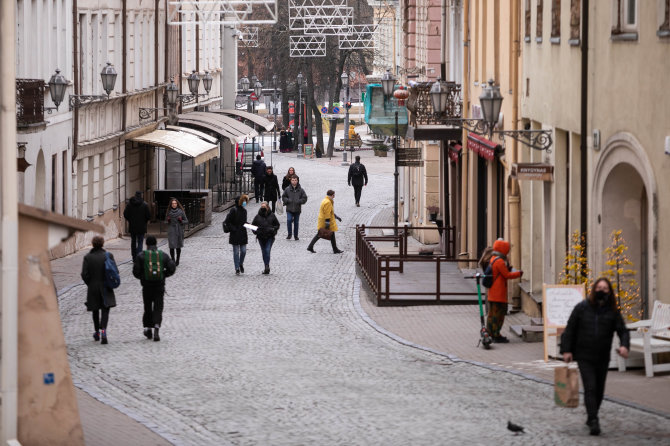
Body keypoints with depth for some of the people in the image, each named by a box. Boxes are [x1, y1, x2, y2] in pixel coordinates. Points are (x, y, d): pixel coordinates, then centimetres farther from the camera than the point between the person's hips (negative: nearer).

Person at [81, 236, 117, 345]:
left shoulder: (87, 257, -6)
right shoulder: (108, 256, -6)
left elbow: (84, 274, -8)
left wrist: (89, 284, 7)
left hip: (93, 288, 1)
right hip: (106, 289, -1)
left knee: (95, 311, 17)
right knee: (105, 311, -3)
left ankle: (97, 332, 27)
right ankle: (103, 330, -24)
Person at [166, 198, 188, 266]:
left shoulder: (181, 211, -2)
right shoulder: (169, 212, 4)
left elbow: (186, 221, 4)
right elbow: (166, 220, 17)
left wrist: (181, 221, -16)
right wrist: (168, 220, -6)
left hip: (179, 231, -1)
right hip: (171, 231, 1)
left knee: (178, 246, 7)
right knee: (171, 247, -8)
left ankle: (177, 261, 20)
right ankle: (172, 260, 1)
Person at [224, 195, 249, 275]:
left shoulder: (244, 210, 9)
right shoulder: (234, 210, -12)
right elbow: (227, 222, -13)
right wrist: (233, 229, -16)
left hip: (243, 234, 6)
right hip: (235, 235, -6)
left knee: (243, 251, 4)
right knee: (236, 252, 1)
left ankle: (241, 264, 28)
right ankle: (237, 268, 8)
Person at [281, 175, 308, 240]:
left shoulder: (301, 190, 1)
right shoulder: (287, 189, 2)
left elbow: (304, 198, 4)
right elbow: (283, 197, 9)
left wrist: (299, 201, -12)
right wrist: (287, 200, -9)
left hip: (297, 209, 1)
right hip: (289, 209, -1)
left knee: (296, 222, 7)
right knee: (289, 220, -18)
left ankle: (296, 235, 20)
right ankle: (289, 234, -7)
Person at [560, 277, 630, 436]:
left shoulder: (613, 311, 3)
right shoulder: (582, 308, -2)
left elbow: (622, 331, 0)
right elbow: (570, 329, 3)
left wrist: (624, 345, -21)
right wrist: (566, 350, -4)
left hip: (602, 358, 3)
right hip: (584, 356, -3)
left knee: (599, 390, 11)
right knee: (590, 388, -14)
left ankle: (591, 418, 31)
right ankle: (593, 422, -18)